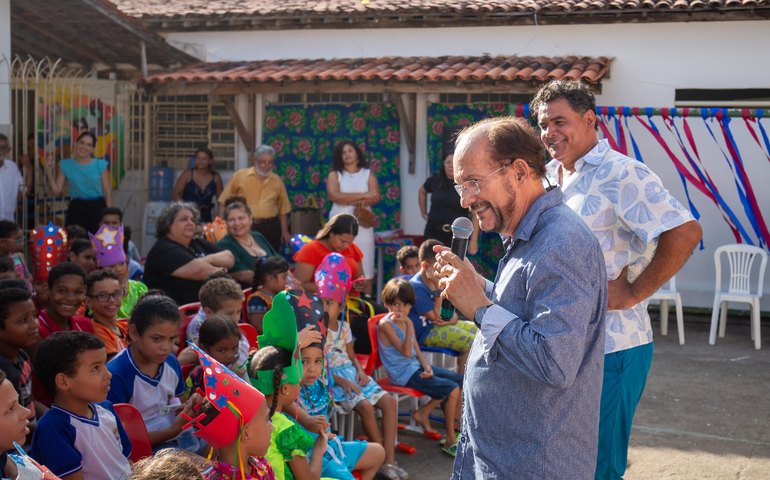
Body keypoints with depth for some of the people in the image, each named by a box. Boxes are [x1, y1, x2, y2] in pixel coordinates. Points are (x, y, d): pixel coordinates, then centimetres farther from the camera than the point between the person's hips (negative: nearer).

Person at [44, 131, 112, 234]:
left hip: (98, 208, 0)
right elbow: (56, 190, 4)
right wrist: (49, 171, -6)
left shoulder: (101, 165, 2)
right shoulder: (65, 165, 5)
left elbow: (107, 192, 1)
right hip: (76, 209, 1)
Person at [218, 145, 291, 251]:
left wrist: (284, 231, 10)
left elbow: (283, 209, 13)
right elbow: (224, 202, 2)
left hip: (270, 228, 2)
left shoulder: (277, 181, 8)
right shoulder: (239, 175, 1)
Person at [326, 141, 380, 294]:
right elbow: (334, 195, -11)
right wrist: (363, 196, -11)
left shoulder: (368, 174, 11)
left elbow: (376, 197, -4)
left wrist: (348, 200, -16)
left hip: (362, 225, 1)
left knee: (364, 271, -3)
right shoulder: (335, 174, 8)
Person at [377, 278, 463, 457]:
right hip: (403, 374, -9)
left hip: (415, 366, 9)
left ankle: (423, 413, 9)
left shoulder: (407, 321, 10)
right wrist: (408, 324, -27)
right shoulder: (386, 324, -15)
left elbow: (417, 350, 13)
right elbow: (406, 352, -22)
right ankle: (451, 441, -6)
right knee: (452, 389, -18)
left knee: (461, 380, 4)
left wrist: (427, 366, -5)